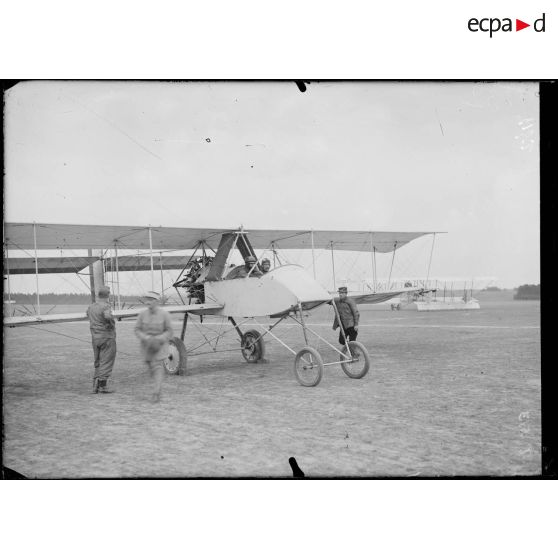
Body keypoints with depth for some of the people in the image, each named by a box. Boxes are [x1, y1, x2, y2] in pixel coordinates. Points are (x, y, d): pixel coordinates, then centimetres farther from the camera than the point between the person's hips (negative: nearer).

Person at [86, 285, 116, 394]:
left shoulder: (91, 306, 6)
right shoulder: (105, 306, -17)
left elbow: (87, 314, 29)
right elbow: (107, 316, -38)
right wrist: (111, 325, -19)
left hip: (95, 337, 7)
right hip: (107, 337, -7)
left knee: (98, 363, 15)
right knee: (106, 363, 0)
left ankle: (96, 385, 14)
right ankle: (102, 385, -2)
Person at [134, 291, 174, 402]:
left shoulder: (164, 314, -14)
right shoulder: (143, 314, -8)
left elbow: (169, 331, -8)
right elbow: (137, 329, -4)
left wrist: (159, 340, -22)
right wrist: (146, 338, -20)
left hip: (159, 344, -3)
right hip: (147, 345, 3)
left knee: (157, 366, -14)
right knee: (151, 367, 11)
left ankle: (156, 393, -15)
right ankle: (158, 386, 37)